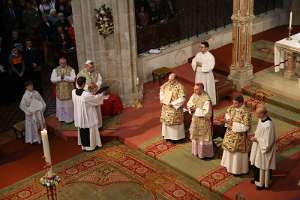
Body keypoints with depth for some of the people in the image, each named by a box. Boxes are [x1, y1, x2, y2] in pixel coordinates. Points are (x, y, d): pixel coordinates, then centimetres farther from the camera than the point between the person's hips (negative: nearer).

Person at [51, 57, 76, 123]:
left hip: (69, 91, -2)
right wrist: (60, 78, -19)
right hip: (60, 91, 2)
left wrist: (64, 77, -22)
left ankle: (70, 118, 16)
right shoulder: (55, 70, 2)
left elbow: (73, 79, -15)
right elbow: (52, 80, -7)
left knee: (69, 105, 5)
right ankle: (61, 118, 21)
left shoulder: (71, 70, -4)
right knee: (60, 105, 8)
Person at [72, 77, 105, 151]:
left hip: (79, 116, 6)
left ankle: (83, 145, 32)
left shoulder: (73, 92, -10)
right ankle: (90, 146, 24)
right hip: (88, 116, -6)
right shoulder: (86, 94, -29)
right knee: (89, 130, 11)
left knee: (82, 130, 20)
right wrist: (101, 94, 7)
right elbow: (95, 98, -12)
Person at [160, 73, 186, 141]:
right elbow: (162, 89, 20)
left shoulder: (180, 87, -20)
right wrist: (162, 99, 6)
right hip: (166, 107, 6)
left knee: (175, 122, 3)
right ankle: (167, 135, 32)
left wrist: (173, 104, -22)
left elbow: (182, 98, -22)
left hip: (175, 108, -6)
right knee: (166, 121, 16)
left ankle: (176, 137, 18)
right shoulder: (166, 85, -1)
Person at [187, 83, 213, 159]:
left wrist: (196, 110, -23)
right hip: (195, 120, 7)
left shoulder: (206, 99, -26)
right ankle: (196, 151, 37)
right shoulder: (194, 95, -3)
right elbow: (189, 104, 9)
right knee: (195, 135, 20)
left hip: (203, 122, -7)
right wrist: (191, 108, -13)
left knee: (203, 137, 6)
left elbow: (207, 112, -28)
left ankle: (205, 154, 21)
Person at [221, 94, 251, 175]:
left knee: (237, 152, 7)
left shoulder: (246, 112, -26)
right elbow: (227, 113, 15)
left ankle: (238, 169, 24)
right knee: (229, 149, 23)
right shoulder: (232, 108, -4)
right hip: (230, 134, 8)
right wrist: (227, 119, -8)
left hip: (239, 136, -7)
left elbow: (246, 127, -25)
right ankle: (229, 165, 43)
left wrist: (234, 124, -25)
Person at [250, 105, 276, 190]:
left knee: (263, 166, 12)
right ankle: (258, 179, 48)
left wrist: (256, 139, -21)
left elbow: (267, 141, -29)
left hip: (264, 148, -9)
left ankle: (264, 183, 34)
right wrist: (255, 134, -3)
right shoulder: (261, 119, -8)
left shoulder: (268, 125, -36)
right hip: (258, 146, 9)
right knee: (256, 163, 25)